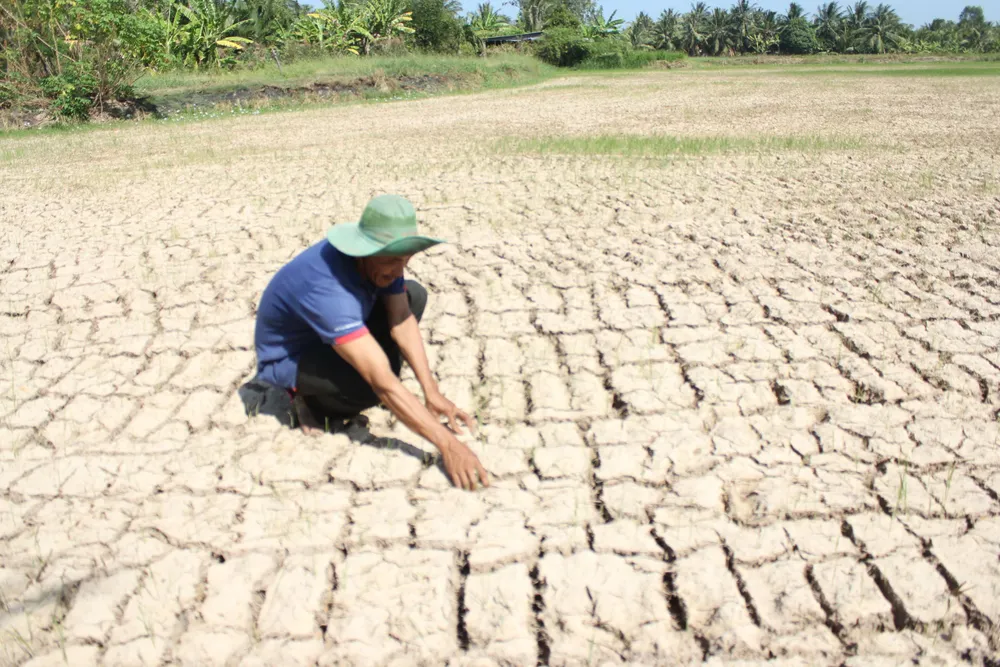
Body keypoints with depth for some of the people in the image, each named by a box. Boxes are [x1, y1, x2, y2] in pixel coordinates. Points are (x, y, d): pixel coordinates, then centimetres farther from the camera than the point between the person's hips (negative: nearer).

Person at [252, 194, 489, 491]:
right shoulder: (328, 289, -42)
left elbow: (402, 321, -13)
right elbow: (383, 384, -46)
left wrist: (432, 392, -23)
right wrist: (447, 445, -47)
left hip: (336, 331, 8)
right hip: (286, 359, -8)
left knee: (414, 295, -6)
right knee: (372, 387, -36)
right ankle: (313, 400, -4)